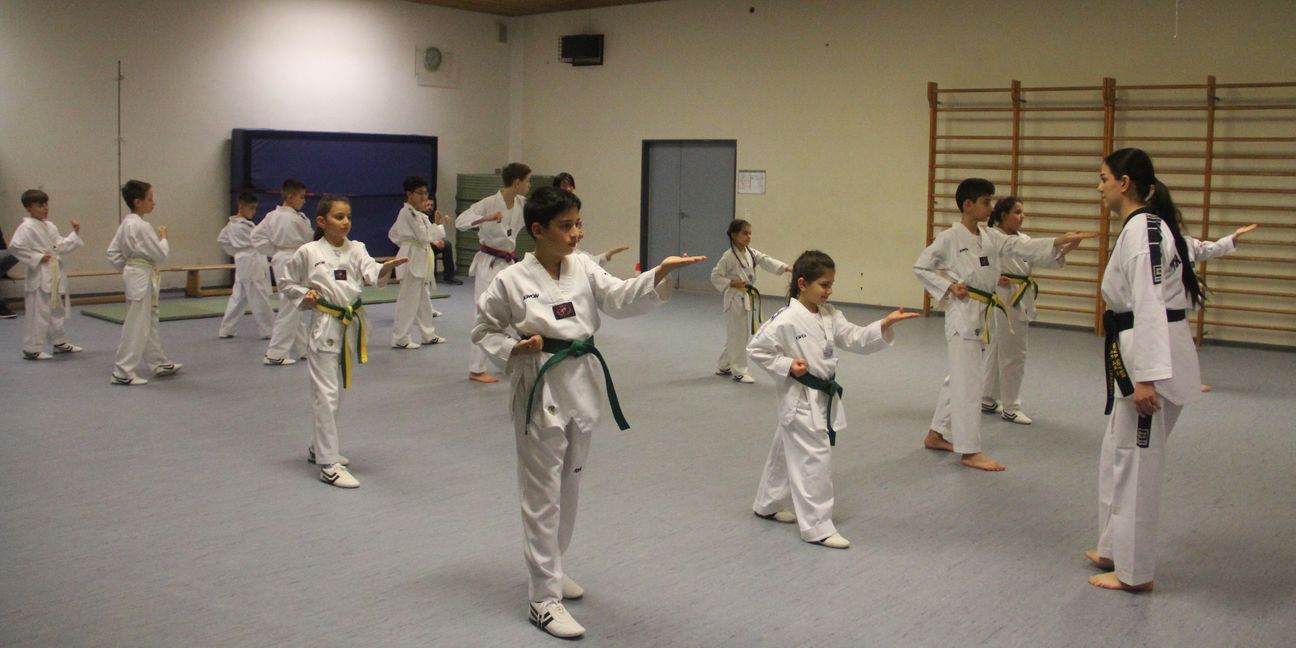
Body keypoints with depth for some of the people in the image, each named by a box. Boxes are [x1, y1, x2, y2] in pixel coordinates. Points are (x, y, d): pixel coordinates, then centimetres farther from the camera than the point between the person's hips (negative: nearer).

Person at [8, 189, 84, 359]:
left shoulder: (50, 226, 11)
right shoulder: (27, 227, -14)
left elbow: (60, 246, 12)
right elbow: (15, 246, -22)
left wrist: (75, 233, 2)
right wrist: (37, 258, -20)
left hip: (55, 274, 9)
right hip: (40, 276, -8)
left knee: (57, 310, 19)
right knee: (38, 313, -5)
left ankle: (60, 342, 32)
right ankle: (32, 349, 2)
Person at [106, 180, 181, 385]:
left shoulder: (126, 224, 8)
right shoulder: (142, 227, -20)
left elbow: (113, 253, 11)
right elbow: (160, 254, -18)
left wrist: (126, 269, 16)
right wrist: (163, 238, -2)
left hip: (134, 276, 10)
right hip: (143, 279, -10)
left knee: (149, 323, 18)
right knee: (137, 327, -4)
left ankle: (160, 364, 29)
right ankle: (123, 372, -1)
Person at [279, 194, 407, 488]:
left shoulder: (356, 249, 3)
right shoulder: (308, 252, -5)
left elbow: (371, 274, -16)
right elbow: (287, 284, 7)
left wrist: (387, 267, -37)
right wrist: (304, 295, -12)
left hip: (352, 324, 5)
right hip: (325, 325, -5)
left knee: (336, 392, 17)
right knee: (326, 394, -7)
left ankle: (319, 448, 35)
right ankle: (329, 464, -5)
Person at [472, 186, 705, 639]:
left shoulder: (584, 270, 0)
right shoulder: (511, 281, -10)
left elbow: (622, 298, -15)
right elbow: (484, 331, 1)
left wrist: (661, 272, -30)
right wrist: (515, 350, -18)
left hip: (582, 384, 5)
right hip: (539, 389, -5)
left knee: (569, 486, 18)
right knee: (543, 494, 0)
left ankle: (551, 568, 38)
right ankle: (544, 599, 8)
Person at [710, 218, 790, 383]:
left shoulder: (751, 253, 5)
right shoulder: (728, 256, -14)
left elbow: (767, 261, -8)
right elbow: (715, 277, -11)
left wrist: (786, 268, -23)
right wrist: (732, 283, -22)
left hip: (749, 299, 8)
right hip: (735, 300, -8)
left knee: (740, 335, 16)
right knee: (738, 336, -2)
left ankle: (723, 367, 30)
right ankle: (739, 372, 8)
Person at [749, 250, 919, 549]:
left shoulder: (829, 315, 5)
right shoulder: (786, 320, -18)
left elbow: (855, 339, 0)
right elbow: (757, 348, -12)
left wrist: (885, 325, -14)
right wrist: (787, 365, -20)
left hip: (824, 396, 8)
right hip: (800, 399, -8)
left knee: (788, 454, 21)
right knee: (815, 460, -8)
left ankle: (768, 505, 38)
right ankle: (817, 527, -1)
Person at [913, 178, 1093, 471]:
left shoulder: (991, 237, 8)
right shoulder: (949, 238, -10)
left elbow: (1024, 248, -1)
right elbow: (920, 267, -4)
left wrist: (1059, 242, -14)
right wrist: (948, 287, -14)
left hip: (981, 314, 8)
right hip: (962, 314, -8)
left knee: (959, 378, 16)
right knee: (967, 381, -5)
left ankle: (936, 435, 28)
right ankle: (970, 451, 1)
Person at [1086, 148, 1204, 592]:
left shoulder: (1142, 230, -17)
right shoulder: (1145, 225, 14)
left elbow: (1150, 306, -23)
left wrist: (1146, 377, -26)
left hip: (1152, 357, -11)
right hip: (1147, 354, 11)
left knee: (1135, 460, -1)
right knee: (1118, 455, 19)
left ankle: (1133, 572, 10)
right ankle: (1116, 550, 31)